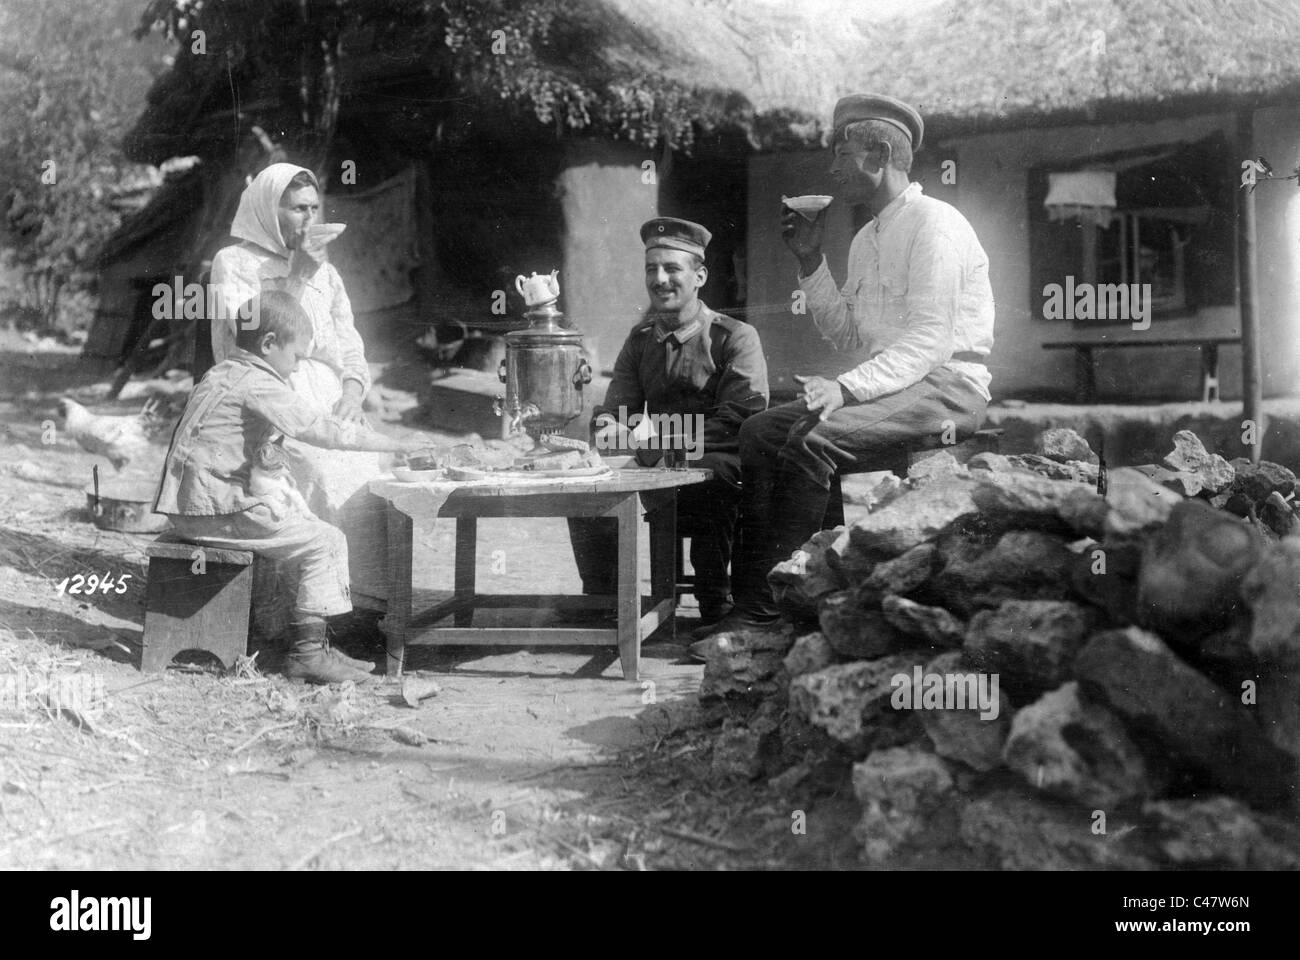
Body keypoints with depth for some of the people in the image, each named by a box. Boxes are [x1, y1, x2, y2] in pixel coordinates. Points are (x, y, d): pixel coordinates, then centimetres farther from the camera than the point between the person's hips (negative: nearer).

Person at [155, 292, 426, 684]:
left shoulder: (222, 373, 18)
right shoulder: (259, 384, -13)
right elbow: (323, 430, -16)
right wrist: (396, 445, -12)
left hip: (192, 506, 10)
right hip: (217, 509, -10)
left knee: (301, 527, 19)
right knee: (325, 541, -6)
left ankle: (308, 641, 17)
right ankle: (308, 652, -4)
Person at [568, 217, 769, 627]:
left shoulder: (736, 337, -2)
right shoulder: (640, 340, 16)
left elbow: (740, 417, -13)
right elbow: (614, 409, 14)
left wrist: (667, 442, -24)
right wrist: (611, 429, -14)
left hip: (720, 467, -5)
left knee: (711, 481, -38)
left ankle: (716, 608, -24)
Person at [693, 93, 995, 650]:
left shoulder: (934, 223, -9)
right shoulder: (867, 239, 20)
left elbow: (930, 337, -18)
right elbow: (851, 337, 19)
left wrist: (848, 388, -28)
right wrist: (810, 262, 12)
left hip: (946, 388, -9)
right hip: (893, 386, 9)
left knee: (811, 440, -30)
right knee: (759, 432, -9)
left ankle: (781, 600, -23)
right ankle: (752, 602, -16)